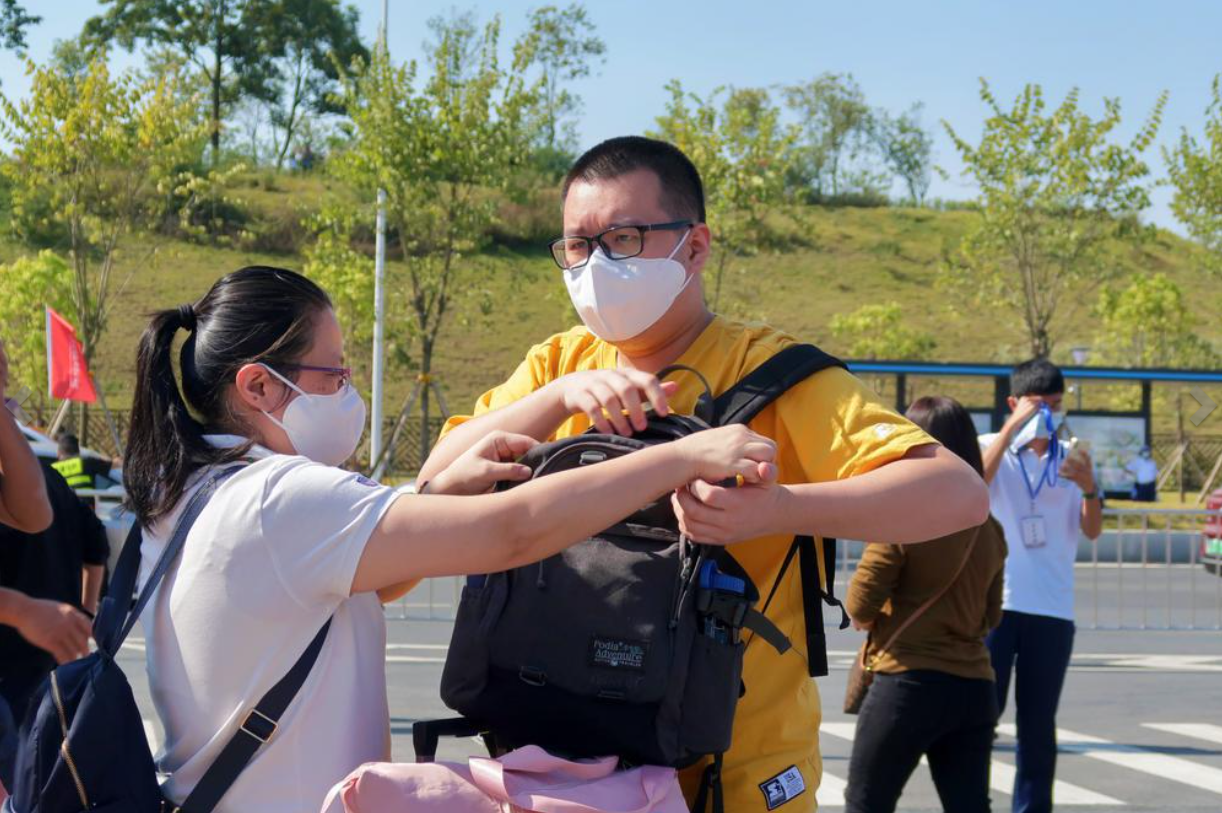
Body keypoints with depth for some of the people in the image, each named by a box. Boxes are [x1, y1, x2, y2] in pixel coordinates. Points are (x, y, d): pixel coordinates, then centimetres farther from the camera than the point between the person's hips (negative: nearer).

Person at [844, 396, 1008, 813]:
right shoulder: (990, 530, 6)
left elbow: (860, 606, -9)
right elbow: (991, 616, 14)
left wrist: (879, 623, 11)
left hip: (909, 683, -5)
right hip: (975, 687, 5)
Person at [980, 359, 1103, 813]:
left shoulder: (1070, 458, 11)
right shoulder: (991, 447, 3)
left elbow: (1092, 531, 4)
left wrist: (1088, 487, -14)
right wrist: (1013, 426, -18)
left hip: (1053, 610, 3)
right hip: (994, 603, -3)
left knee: (1038, 723, 7)